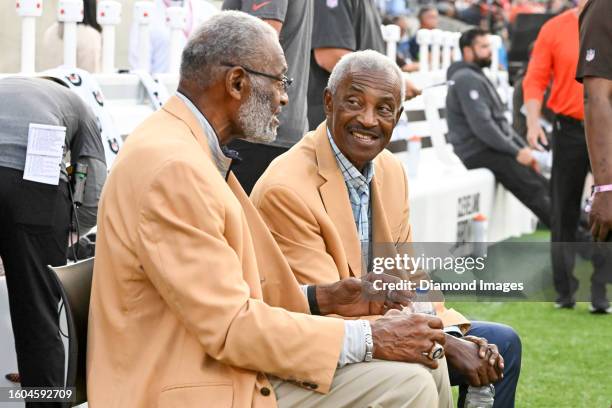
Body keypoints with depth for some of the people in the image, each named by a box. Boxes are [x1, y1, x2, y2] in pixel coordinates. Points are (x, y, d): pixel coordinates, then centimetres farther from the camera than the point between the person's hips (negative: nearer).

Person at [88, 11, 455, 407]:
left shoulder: (191, 150, 12)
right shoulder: (172, 167, -20)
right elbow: (230, 326, -21)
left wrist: (321, 299, 6)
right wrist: (368, 340, -17)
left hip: (221, 361, 10)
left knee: (426, 366, 4)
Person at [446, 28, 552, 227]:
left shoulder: (478, 78, 22)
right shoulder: (466, 79, -12)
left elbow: (501, 121, 23)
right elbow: (481, 125, -22)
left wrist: (523, 148, 11)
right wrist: (516, 152, -18)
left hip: (492, 150, 10)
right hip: (478, 155, -10)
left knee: (544, 187, -2)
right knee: (536, 190, -16)